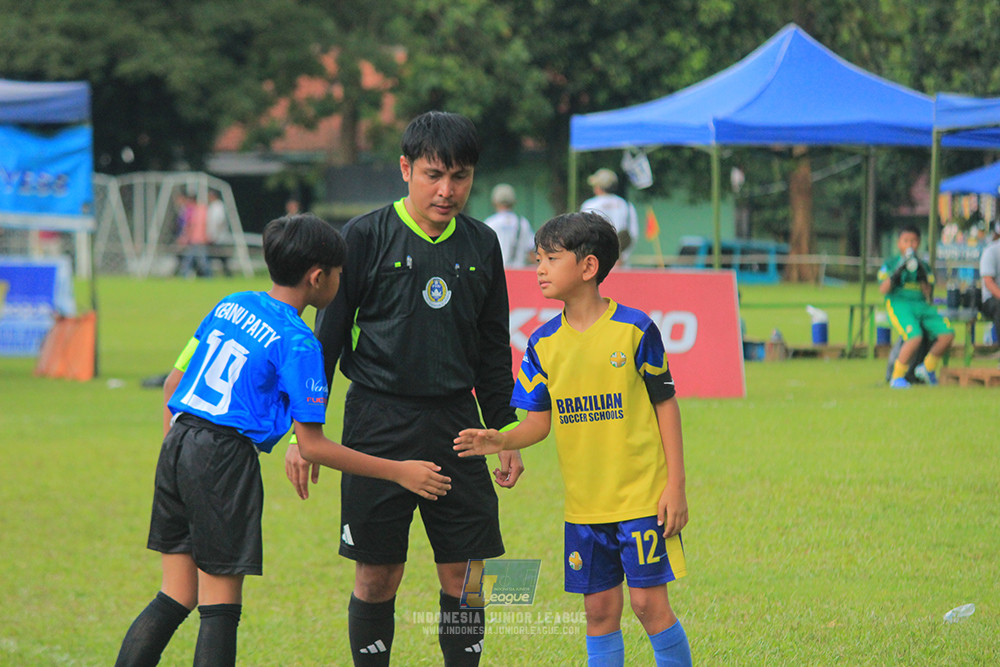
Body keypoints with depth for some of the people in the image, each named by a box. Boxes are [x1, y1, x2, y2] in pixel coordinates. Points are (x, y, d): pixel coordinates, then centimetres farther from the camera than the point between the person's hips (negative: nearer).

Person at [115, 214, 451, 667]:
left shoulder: (231, 306, 14)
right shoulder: (297, 343, -8)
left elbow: (174, 382, 19)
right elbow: (312, 446, -9)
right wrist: (398, 472, -4)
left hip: (176, 445, 7)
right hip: (225, 458, -7)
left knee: (176, 598, 12)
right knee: (220, 605, -1)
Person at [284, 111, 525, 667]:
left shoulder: (482, 245, 8)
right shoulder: (366, 238, -4)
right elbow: (328, 337, -1)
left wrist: (507, 432, 17)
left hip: (456, 428, 3)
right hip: (379, 427, -3)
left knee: (465, 575, 1)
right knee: (377, 578, 0)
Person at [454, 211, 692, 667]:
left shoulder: (634, 330, -7)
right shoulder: (543, 343, 5)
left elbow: (665, 406, -2)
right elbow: (540, 420, 6)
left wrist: (675, 485, -6)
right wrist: (502, 441, -15)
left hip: (642, 495, -4)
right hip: (583, 505, 4)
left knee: (649, 603, -6)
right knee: (600, 610, 9)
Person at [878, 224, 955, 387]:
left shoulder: (924, 266, 21)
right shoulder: (890, 264, 13)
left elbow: (928, 294, 10)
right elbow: (883, 289, -4)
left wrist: (922, 277, -5)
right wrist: (898, 272, -13)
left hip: (922, 306, 4)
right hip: (898, 304, -4)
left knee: (947, 334, -19)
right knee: (915, 337, -34)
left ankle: (927, 368, 6)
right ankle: (897, 377, -14)